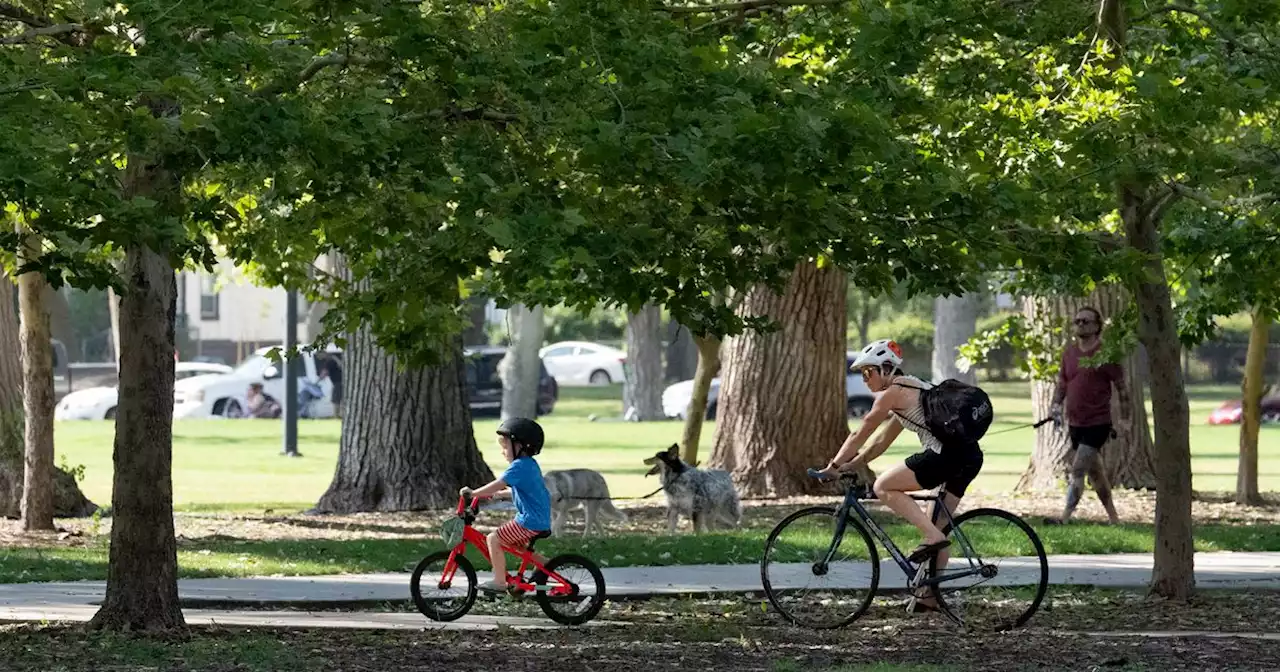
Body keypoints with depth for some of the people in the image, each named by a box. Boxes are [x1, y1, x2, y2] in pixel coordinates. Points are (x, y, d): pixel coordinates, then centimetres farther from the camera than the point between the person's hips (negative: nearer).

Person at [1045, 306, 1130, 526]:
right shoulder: (1069, 353, 8)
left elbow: (1121, 386, -6)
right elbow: (1062, 382, 17)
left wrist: (1124, 418, -6)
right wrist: (1056, 405, -1)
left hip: (1097, 424, -7)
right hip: (1075, 424, 7)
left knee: (1077, 471, -17)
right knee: (1095, 472, 15)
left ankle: (1064, 519, -22)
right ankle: (1114, 519, 26)